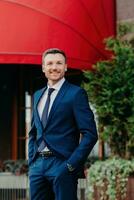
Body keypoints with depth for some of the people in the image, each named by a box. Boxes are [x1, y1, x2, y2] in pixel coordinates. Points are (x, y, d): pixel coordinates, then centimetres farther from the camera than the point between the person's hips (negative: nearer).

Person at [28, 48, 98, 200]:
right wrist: (32, 162, 11)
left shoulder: (76, 93, -4)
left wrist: (72, 164, -14)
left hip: (62, 165, -6)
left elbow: (90, 134, -9)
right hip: (38, 165, 6)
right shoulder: (38, 95, 16)